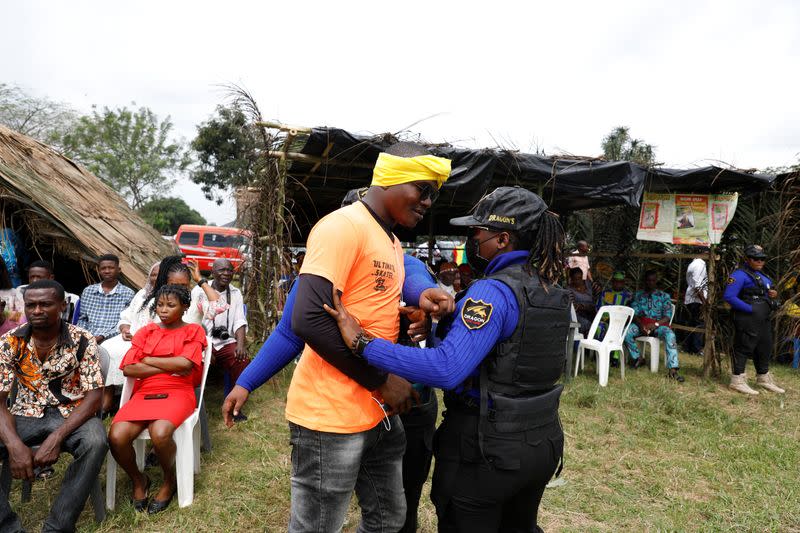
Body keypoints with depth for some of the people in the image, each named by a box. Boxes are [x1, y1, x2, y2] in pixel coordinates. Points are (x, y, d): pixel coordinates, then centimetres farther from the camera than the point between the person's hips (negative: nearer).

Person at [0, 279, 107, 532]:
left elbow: (93, 397, -14)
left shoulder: (82, 341, -12)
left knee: (95, 442, -34)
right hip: (26, 415, 3)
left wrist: (56, 438, -27)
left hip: (70, 414, -2)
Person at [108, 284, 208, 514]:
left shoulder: (193, 331, 8)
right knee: (116, 437, -25)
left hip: (177, 393, -3)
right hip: (143, 393, 4)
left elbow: (185, 363, -12)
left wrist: (148, 360, -1)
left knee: (160, 433, -34)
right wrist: (170, 368, -6)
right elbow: (128, 368, 2)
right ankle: (138, 480, 7)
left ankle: (170, 480, 0)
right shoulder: (146, 332, 17)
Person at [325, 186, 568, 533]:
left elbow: (447, 369, -35)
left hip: (487, 448, -8)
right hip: (543, 441, 8)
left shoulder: (494, 292, -23)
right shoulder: (552, 292, 5)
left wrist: (363, 343, -33)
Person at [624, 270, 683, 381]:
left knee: (670, 335, -35)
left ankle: (672, 369, -40)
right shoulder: (638, 295, 14)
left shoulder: (664, 296, 11)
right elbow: (634, 313, 3)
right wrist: (641, 325, -19)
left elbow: (667, 316, 0)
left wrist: (655, 324, -20)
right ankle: (638, 358, -7)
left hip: (659, 324, -1)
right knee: (626, 333, -31)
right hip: (641, 323, 1)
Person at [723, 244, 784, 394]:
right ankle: (737, 380, 2)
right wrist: (750, 309, -21)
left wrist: (774, 294, 5)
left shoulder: (762, 276, 19)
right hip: (747, 320, -10)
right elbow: (729, 296, -22)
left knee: (765, 348, 19)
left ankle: (763, 379, 34)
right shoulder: (740, 275, -12)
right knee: (743, 348, -5)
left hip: (764, 320, 10)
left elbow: (768, 293, 30)